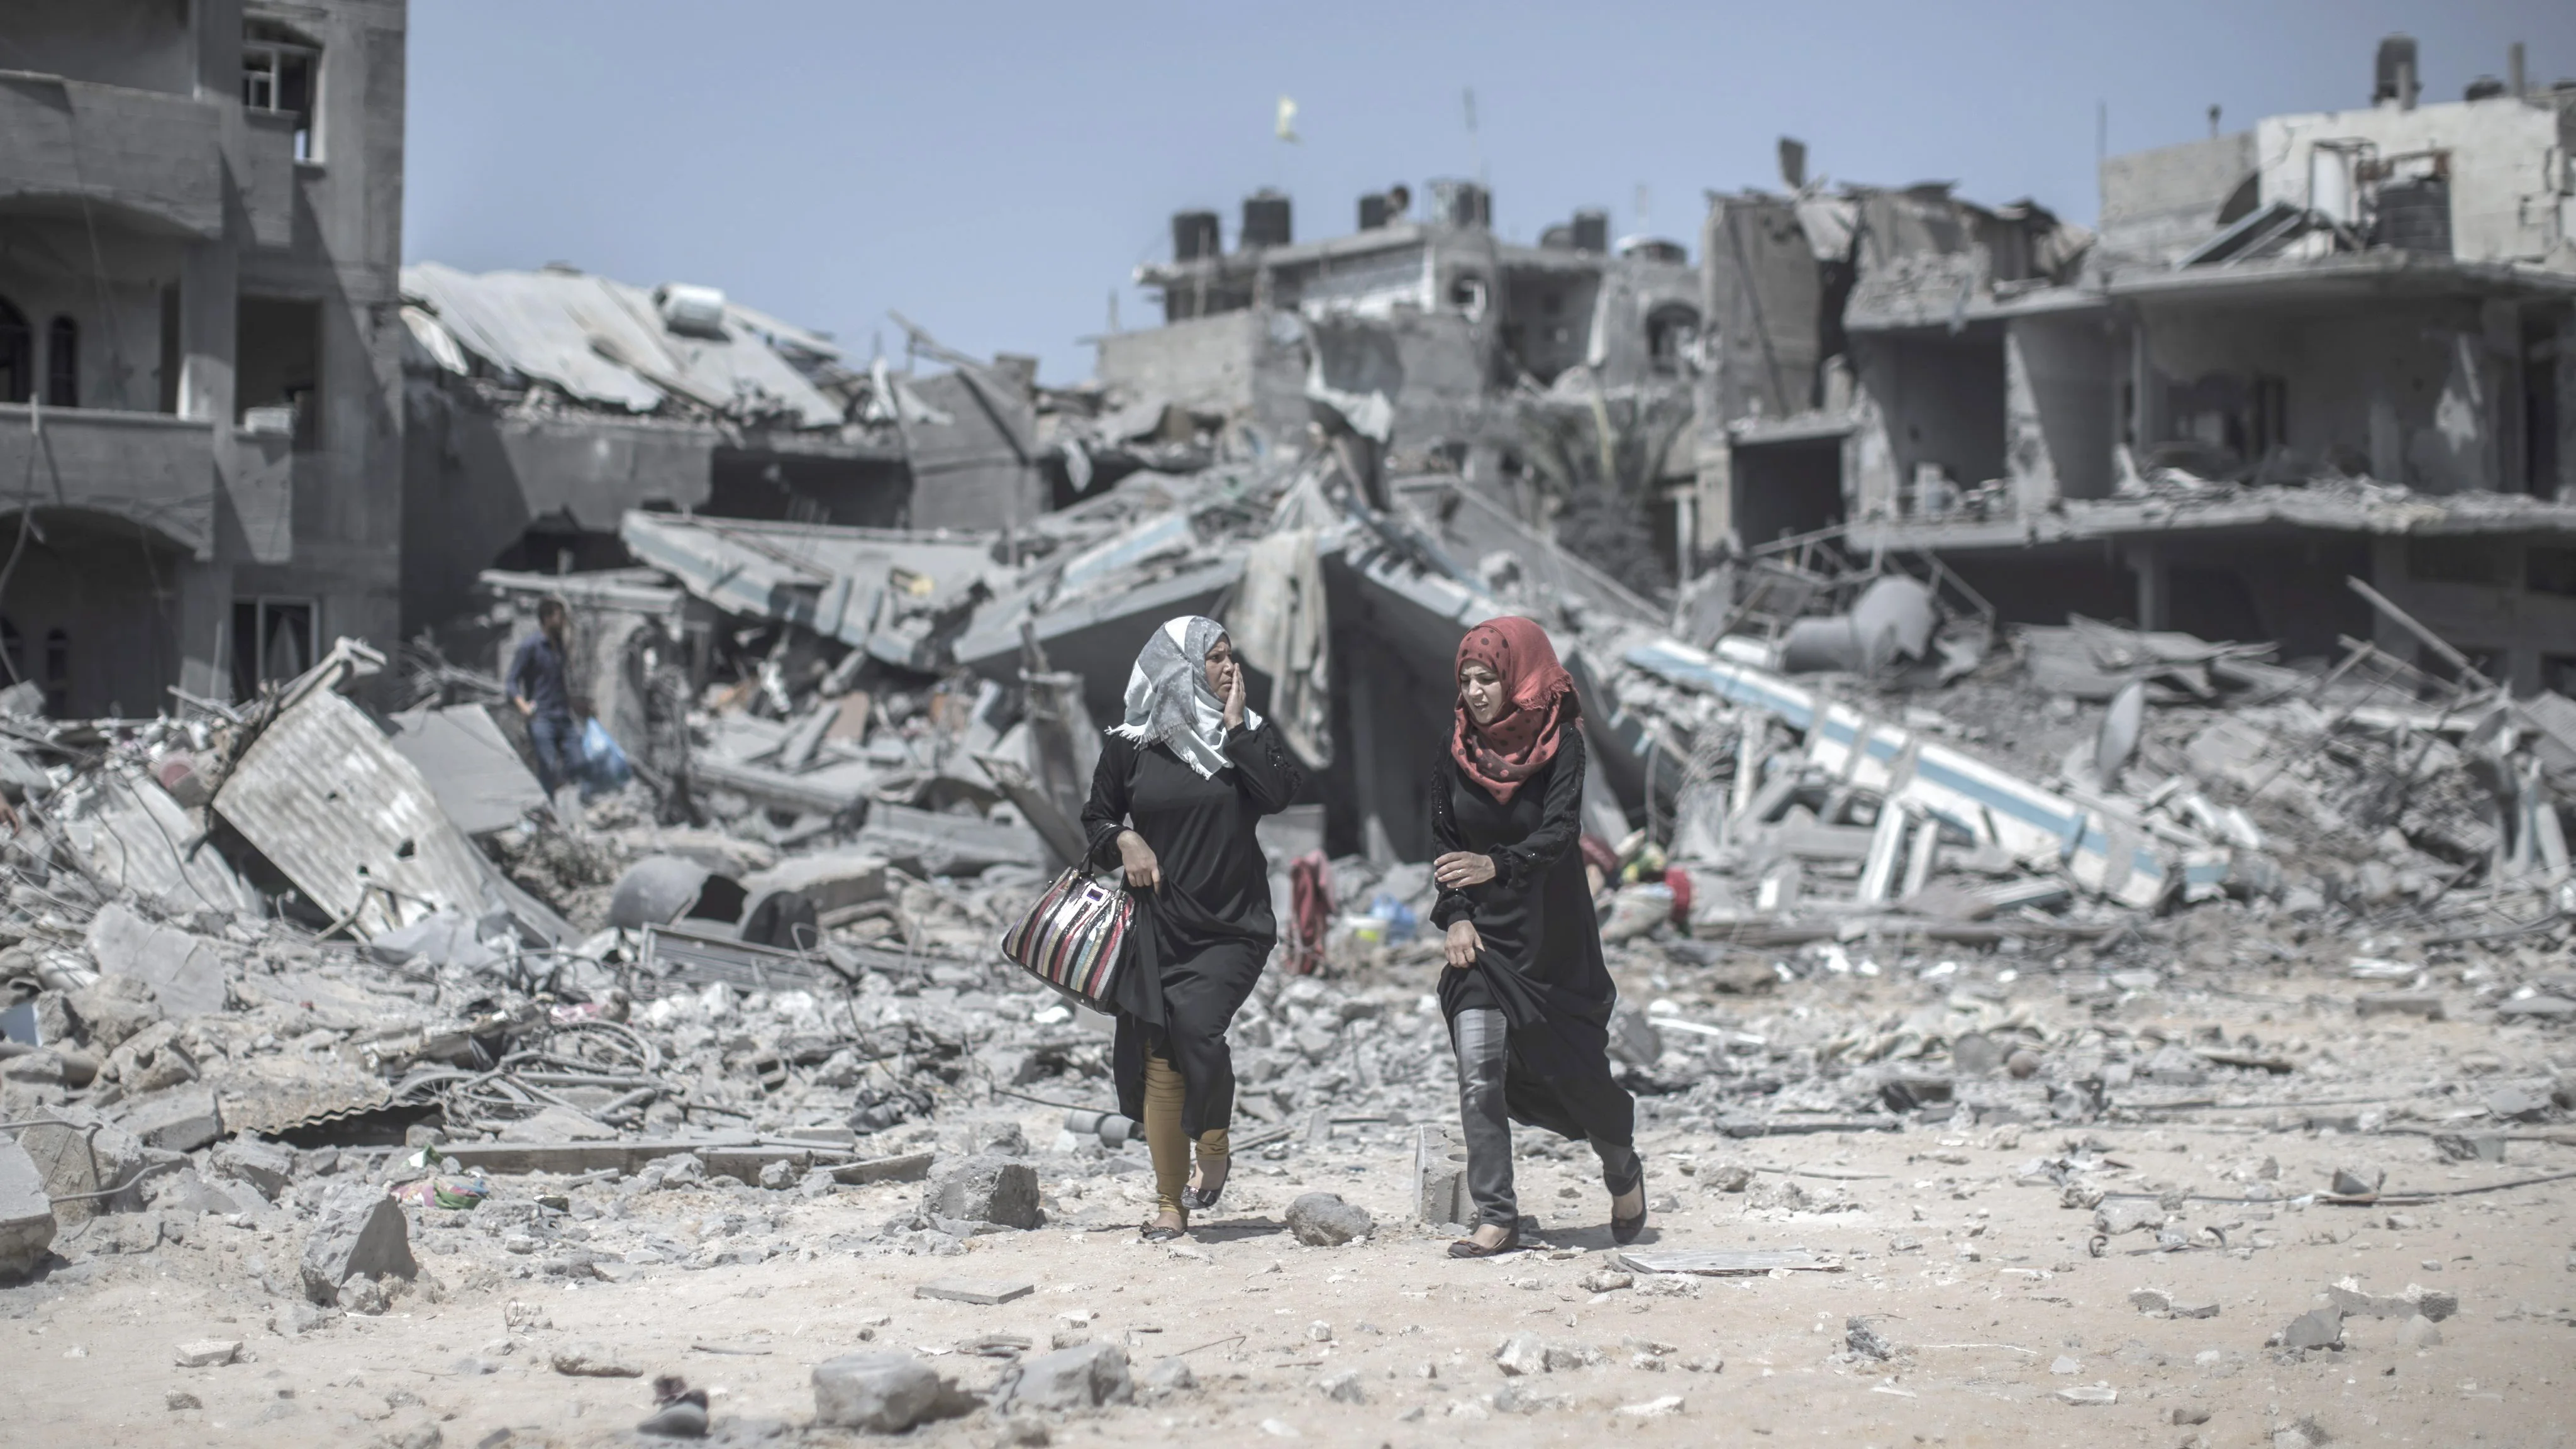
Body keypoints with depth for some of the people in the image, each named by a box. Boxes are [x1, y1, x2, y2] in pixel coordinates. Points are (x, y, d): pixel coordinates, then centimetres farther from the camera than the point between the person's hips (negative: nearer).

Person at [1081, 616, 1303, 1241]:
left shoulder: (1251, 736, 6)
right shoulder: (1130, 746, 4)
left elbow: (1279, 794, -12)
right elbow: (1096, 817, 13)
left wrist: (1236, 726, -9)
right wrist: (1124, 841, -7)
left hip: (1233, 925, -1)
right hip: (1157, 925, 1)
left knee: (1196, 1026, -22)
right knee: (1159, 1061, -2)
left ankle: (1214, 1151, 4)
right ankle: (1171, 1203, 10)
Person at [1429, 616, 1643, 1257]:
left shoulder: (1560, 745, -10)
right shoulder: (1455, 755, 2)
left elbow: (1560, 832, -22)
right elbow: (1443, 843, 7)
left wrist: (1496, 866, -40)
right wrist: (1455, 915, -8)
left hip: (1552, 937, -3)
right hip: (1483, 936, 3)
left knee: (1573, 1068, 9)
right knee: (1479, 1077, -11)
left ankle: (1624, 1172, 39)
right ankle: (1496, 1220, -4)